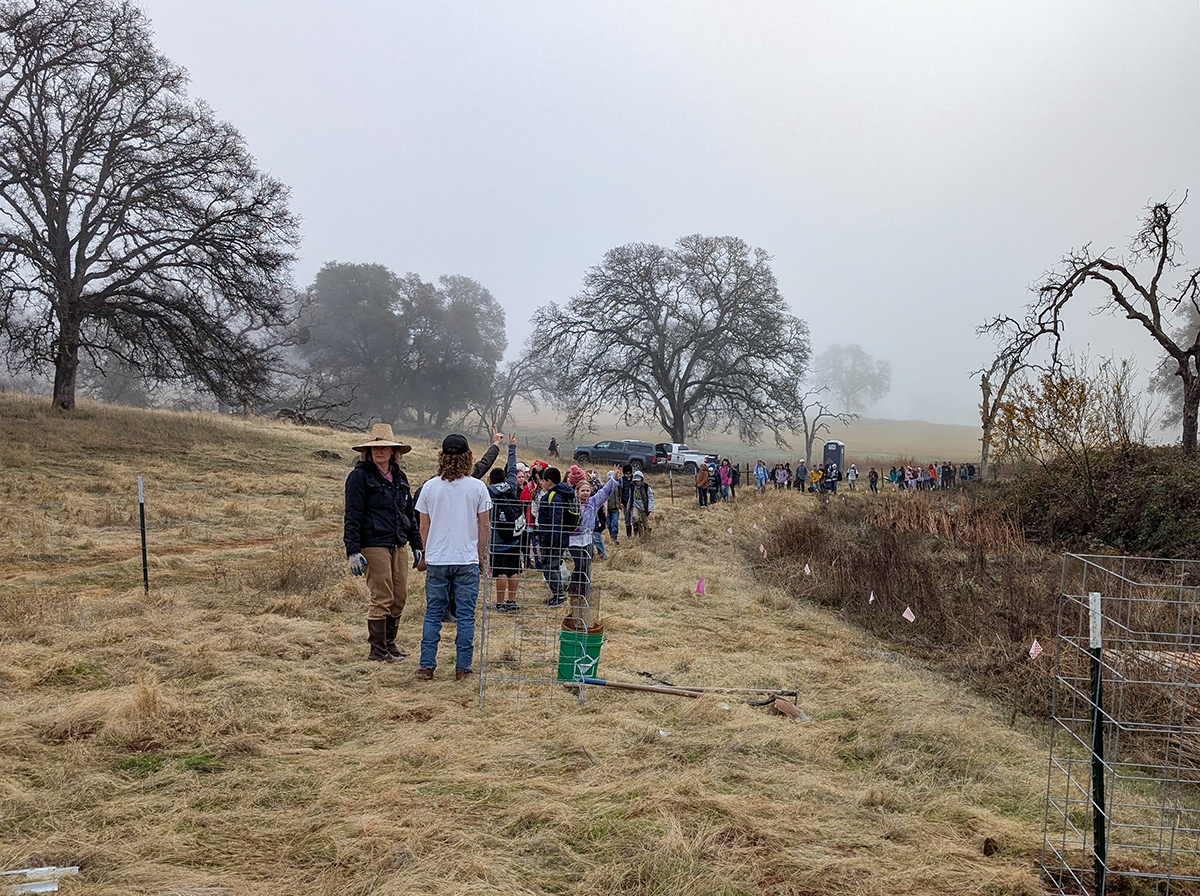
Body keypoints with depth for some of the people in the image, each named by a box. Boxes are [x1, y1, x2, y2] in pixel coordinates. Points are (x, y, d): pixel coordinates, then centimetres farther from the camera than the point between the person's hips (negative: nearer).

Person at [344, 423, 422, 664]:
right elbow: (352, 516, -9)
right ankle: (377, 649, 6)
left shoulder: (399, 477, 15)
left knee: (400, 597, 10)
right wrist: (353, 551, -16)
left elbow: (410, 513, 23)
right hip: (374, 545, -7)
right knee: (382, 599, -5)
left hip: (398, 545, 7)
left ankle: (389, 642, 25)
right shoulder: (360, 476, -5)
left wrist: (416, 544, 20)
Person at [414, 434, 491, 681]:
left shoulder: (430, 487, 0)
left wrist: (424, 556, 18)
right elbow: (483, 527, 0)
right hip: (467, 560, -1)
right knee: (466, 616, 6)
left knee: (433, 614, 9)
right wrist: (481, 557, 11)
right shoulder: (477, 487, -3)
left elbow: (424, 527, 6)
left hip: (437, 561, 1)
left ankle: (426, 666, 9)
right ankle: (463, 668, 9)